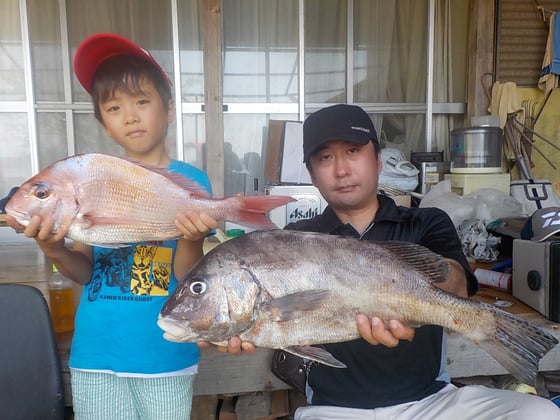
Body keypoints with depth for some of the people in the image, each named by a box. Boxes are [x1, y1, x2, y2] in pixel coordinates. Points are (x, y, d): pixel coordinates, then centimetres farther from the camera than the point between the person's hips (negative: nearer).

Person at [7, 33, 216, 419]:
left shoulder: (191, 181, -8)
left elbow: (185, 276, -11)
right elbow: (85, 272, 0)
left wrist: (192, 237, -30)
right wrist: (55, 250, -20)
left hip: (165, 352, -2)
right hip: (96, 351, 2)